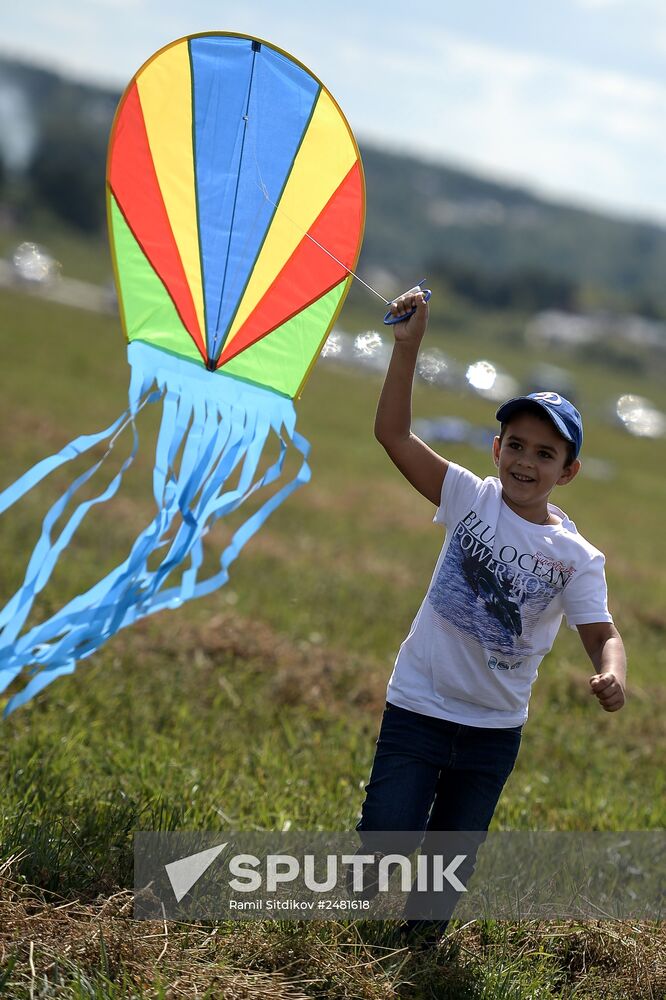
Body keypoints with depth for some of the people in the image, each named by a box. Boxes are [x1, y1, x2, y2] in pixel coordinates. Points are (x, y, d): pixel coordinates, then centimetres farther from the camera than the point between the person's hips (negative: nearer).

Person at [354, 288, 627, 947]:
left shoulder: (577, 557, -7)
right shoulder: (471, 498, -8)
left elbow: (602, 633, -13)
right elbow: (393, 434, -12)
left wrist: (612, 674, -37)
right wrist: (407, 347, -21)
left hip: (494, 728, 1)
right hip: (419, 706, -1)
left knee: (455, 858, 12)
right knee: (385, 839, -9)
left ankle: (424, 930, 42)